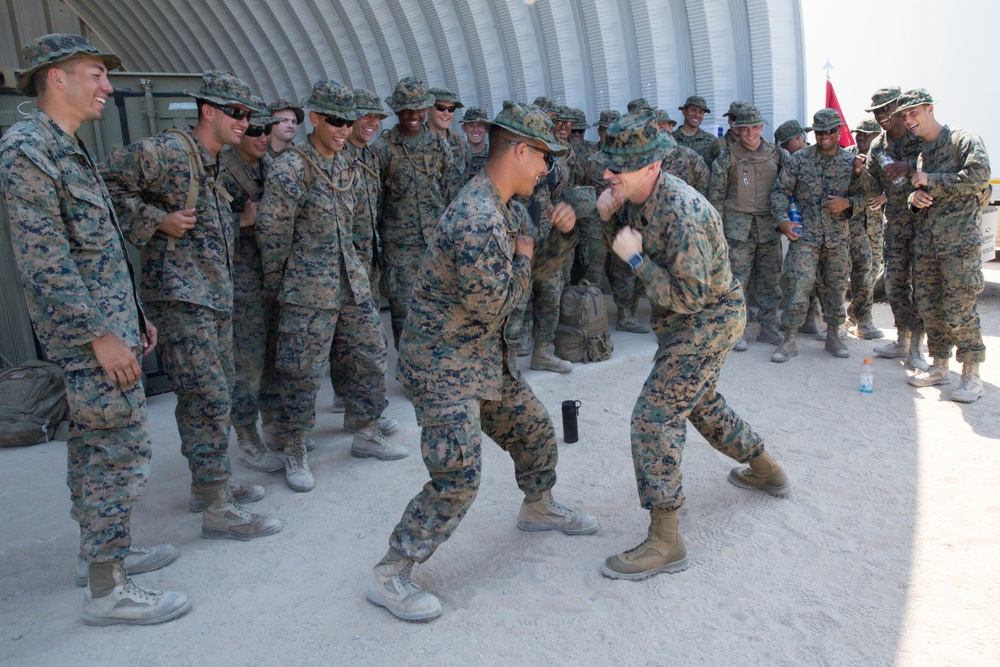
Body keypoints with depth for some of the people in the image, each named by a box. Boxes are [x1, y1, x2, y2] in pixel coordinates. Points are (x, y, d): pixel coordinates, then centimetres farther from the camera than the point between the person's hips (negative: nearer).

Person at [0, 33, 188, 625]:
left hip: (110, 323, 10)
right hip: (89, 331, -10)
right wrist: (101, 335, -21)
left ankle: (100, 549, 31)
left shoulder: (73, 149, 16)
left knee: (94, 446, 17)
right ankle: (108, 590, 4)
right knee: (123, 450, -7)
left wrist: (135, 315, 19)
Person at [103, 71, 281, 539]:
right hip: (180, 297, -10)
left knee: (216, 394, 16)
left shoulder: (213, 165, 17)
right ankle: (219, 510, -1)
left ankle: (210, 482, 30)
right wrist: (157, 220, -17)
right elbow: (107, 182, -17)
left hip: (215, 298, 10)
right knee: (208, 400, -9)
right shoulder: (171, 150, -12)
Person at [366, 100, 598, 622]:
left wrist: (562, 231, -1)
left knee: (536, 431, 20)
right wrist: (521, 259, -9)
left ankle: (538, 507, 47)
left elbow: (544, 265, 18)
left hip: (487, 358, 10)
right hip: (444, 365, -10)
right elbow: (489, 304, -24)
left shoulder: (508, 209, 9)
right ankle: (388, 577, 4)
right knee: (458, 479, -11)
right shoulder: (477, 218, -25)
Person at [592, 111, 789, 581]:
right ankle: (766, 470, 48)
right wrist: (606, 219, -10)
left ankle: (665, 542, -8)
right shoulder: (636, 197, -3)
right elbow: (622, 245, 10)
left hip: (708, 321, -10)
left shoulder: (682, 214, -31)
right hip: (686, 322, 10)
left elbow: (689, 297, -30)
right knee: (699, 401, 26)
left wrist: (635, 257, -26)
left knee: (655, 417, -15)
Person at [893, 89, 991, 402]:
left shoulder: (965, 140, -3)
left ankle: (972, 375, 3)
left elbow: (979, 177, -17)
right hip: (926, 243, 7)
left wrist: (931, 181, -11)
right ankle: (939, 366, 22)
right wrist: (914, 197, 0)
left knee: (958, 311, -8)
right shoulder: (920, 153, 19)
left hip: (959, 242, -7)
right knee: (930, 308, 10)